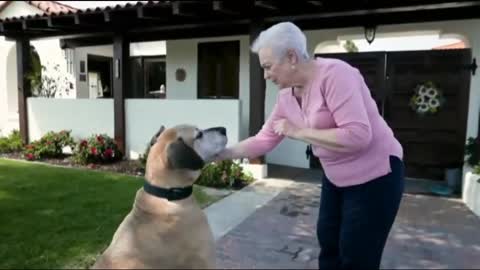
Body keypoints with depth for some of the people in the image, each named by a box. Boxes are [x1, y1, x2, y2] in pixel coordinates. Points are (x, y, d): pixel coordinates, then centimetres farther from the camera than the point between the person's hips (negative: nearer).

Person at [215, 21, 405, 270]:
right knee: (328, 245, 21)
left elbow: (358, 136, -33)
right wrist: (220, 153, -4)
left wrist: (298, 132, -26)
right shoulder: (286, 97, -2)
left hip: (375, 174, -8)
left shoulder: (334, 74, -26)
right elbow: (263, 140, 4)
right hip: (335, 177, 8)